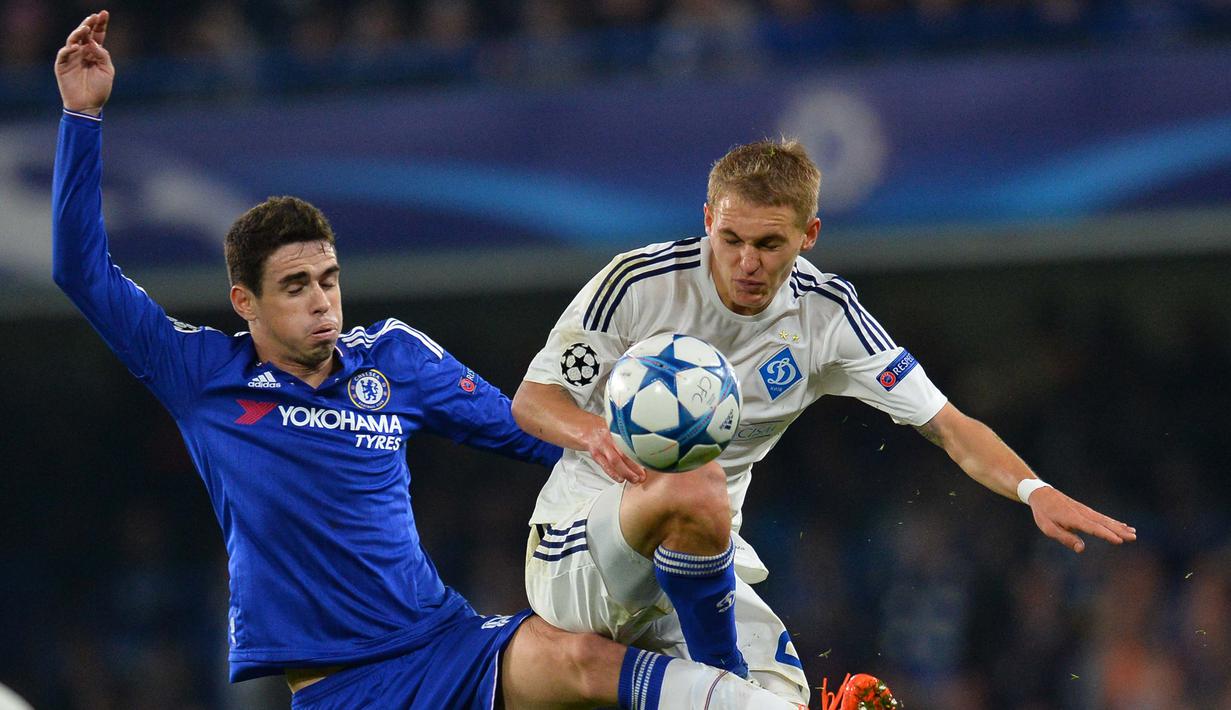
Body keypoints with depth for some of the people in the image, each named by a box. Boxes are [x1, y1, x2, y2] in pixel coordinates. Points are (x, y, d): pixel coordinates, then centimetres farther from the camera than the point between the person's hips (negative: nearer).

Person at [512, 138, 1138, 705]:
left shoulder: (825, 314, -4)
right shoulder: (638, 283, -14)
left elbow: (945, 425, -5)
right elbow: (531, 400, -8)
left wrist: (1033, 490, -23)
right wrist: (594, 435, -31)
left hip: (700, 564, 3)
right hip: (577, 552, -3)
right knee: (698, 489, -36)